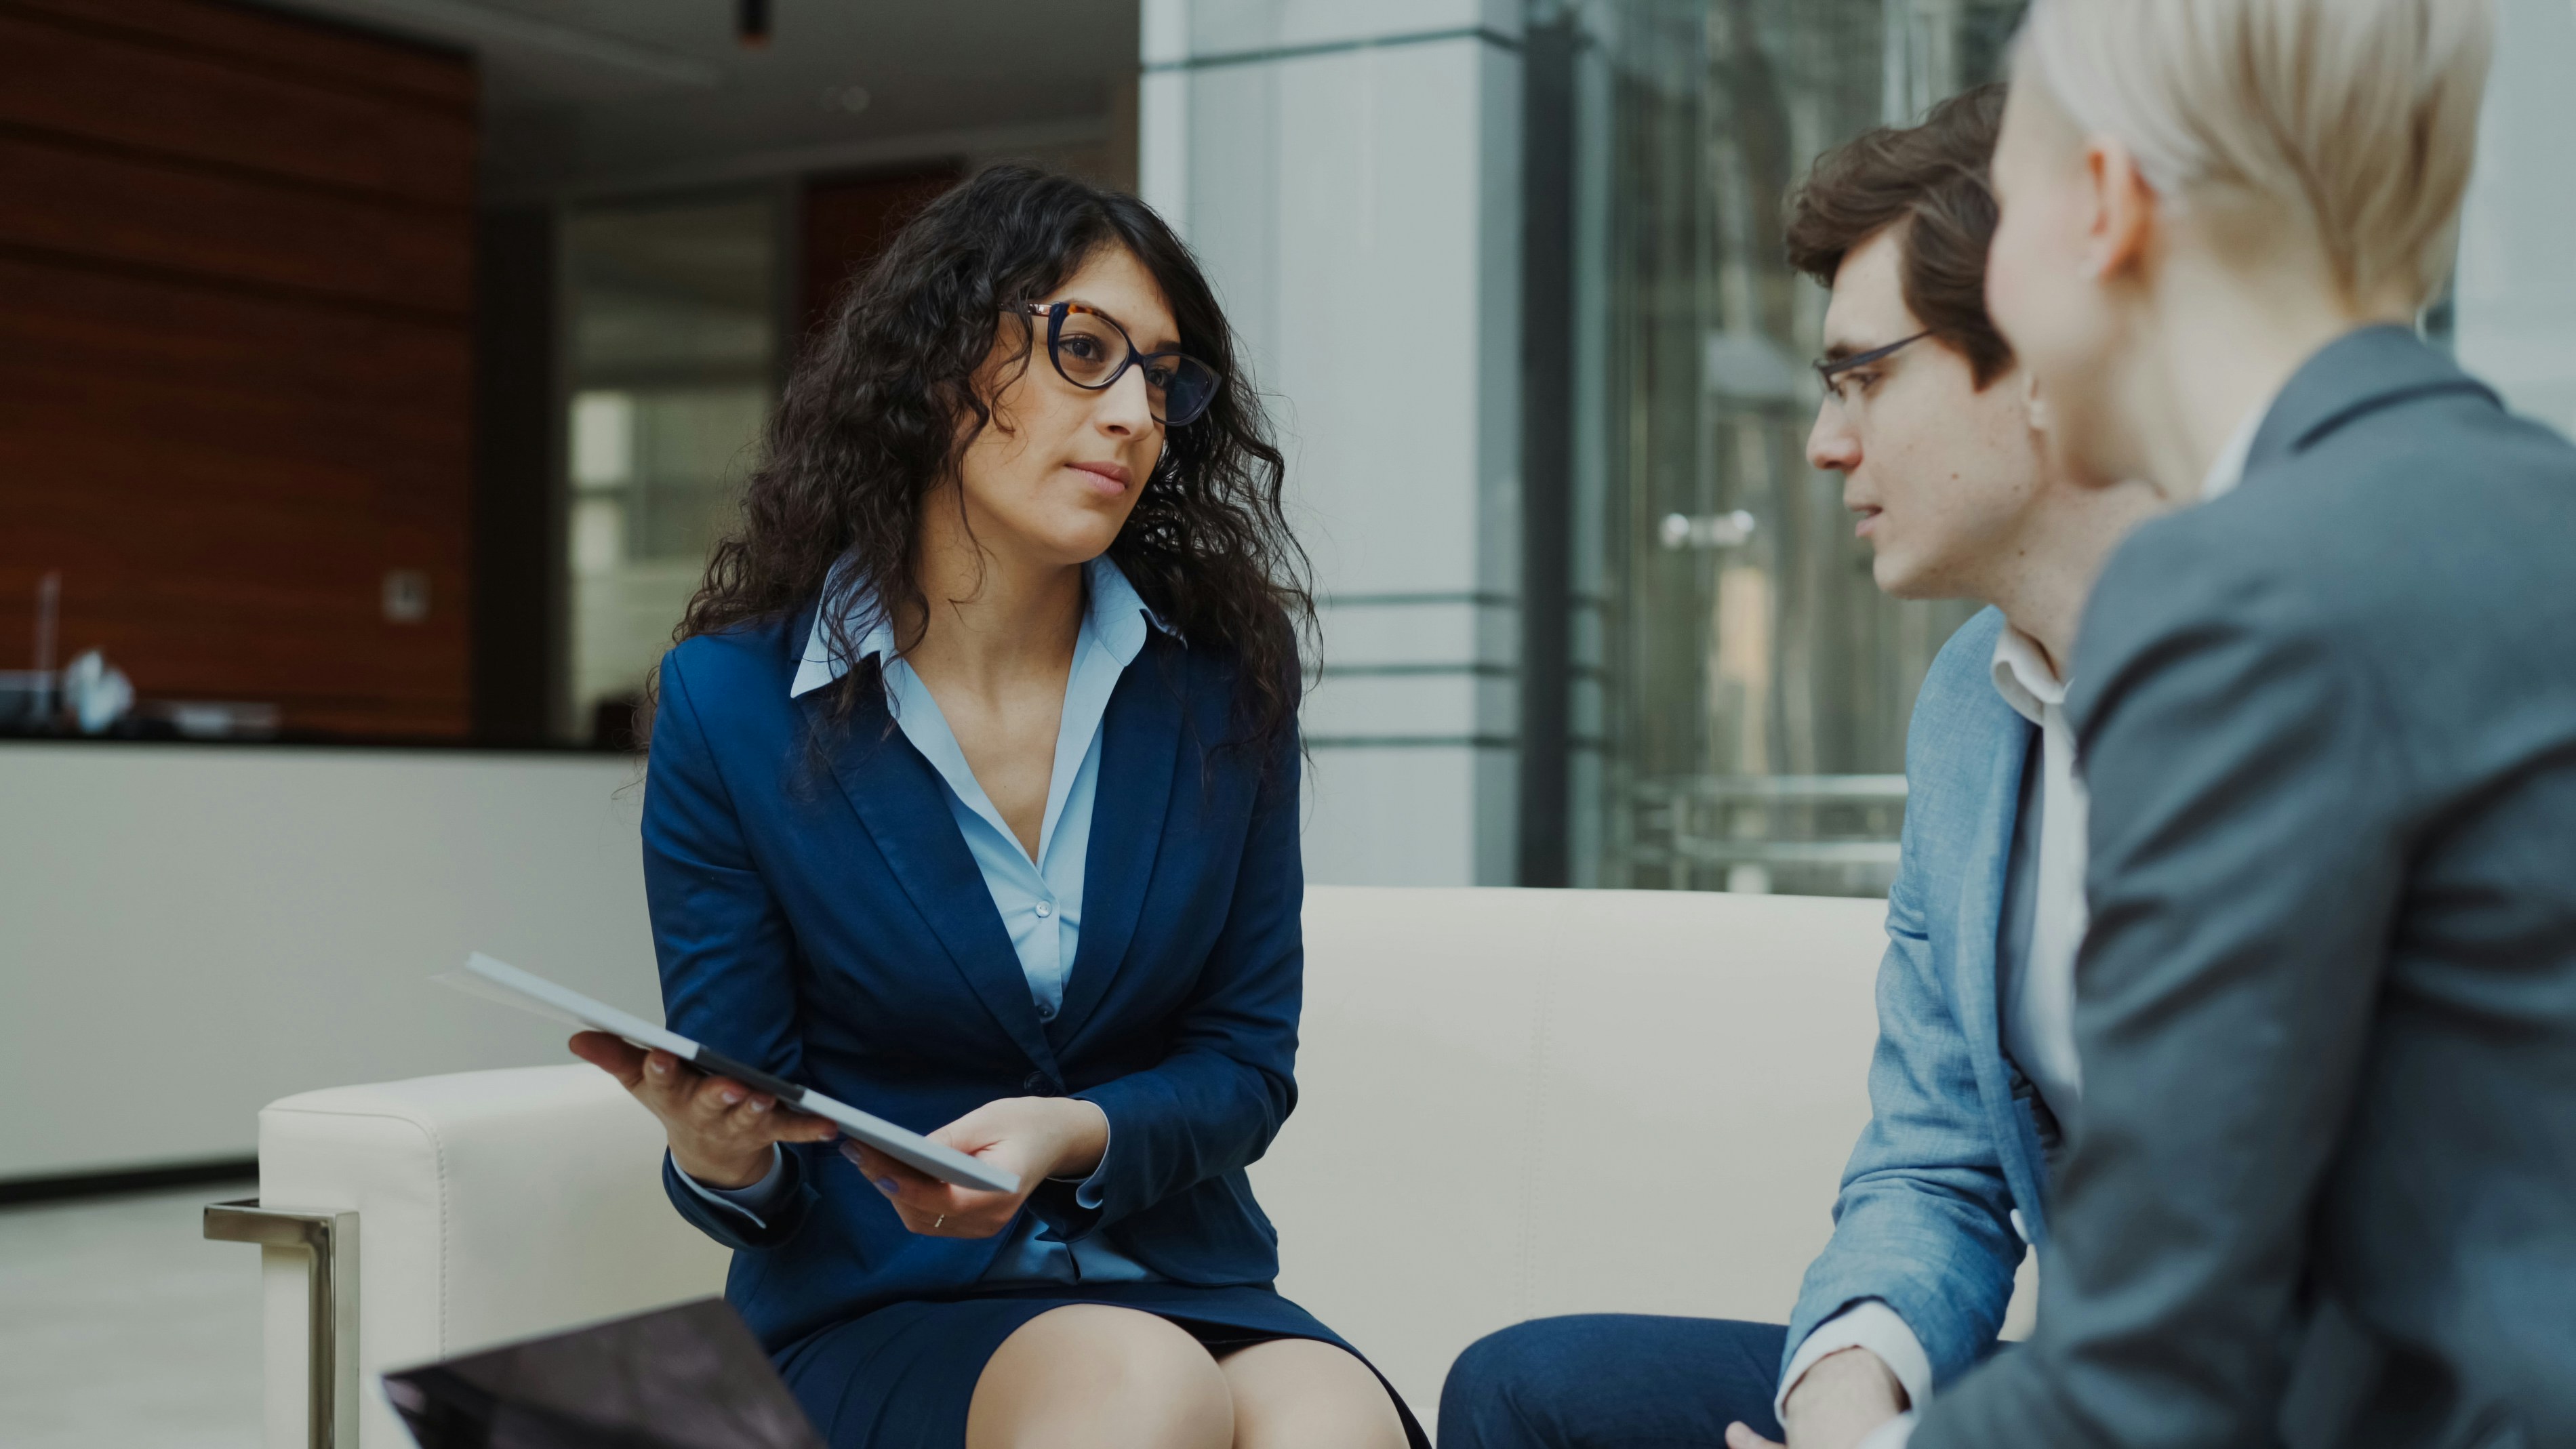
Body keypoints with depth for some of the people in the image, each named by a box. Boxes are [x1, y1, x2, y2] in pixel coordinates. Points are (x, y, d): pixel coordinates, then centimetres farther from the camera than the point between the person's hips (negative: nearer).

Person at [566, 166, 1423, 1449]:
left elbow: (1245, 1062, 4)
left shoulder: (1224, 682, 2)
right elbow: (752, 1173, 0)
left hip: (1180, 1281, 2)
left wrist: (1067, 1138, -17)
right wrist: (720, 1159, -25)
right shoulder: (730, 701, -3)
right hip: (876, 1310, -1)